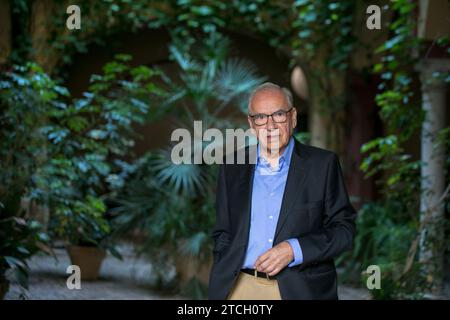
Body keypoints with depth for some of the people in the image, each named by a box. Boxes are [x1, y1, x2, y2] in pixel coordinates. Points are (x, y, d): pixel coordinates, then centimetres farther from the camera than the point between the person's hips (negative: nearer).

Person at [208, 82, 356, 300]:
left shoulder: (323, 165, 1)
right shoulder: (232, 168, 9)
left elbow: (344, 229, -1)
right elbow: (223, 233, 14)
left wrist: (294, 249, -13)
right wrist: (222, 281, 2)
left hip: (301, 289, -2)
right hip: (242, 287, 2)